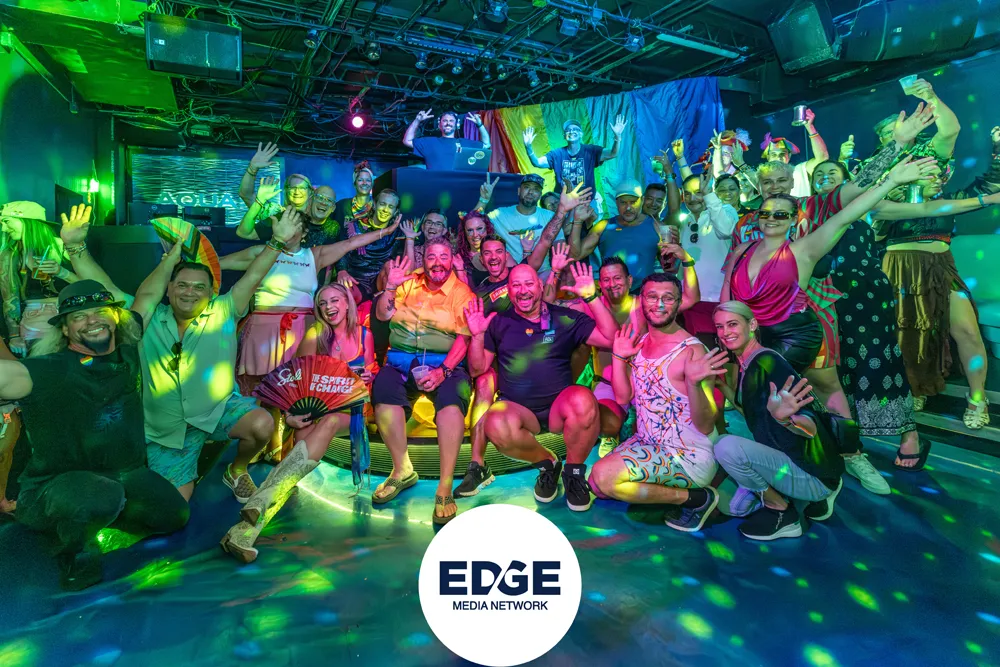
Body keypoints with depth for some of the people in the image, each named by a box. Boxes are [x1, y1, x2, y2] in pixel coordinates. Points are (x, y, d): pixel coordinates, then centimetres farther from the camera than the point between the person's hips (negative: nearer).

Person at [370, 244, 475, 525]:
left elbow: (464, 338, -2)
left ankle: (445, 487, -29)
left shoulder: (462, 292, 7)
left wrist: (443, 371, -17)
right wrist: (391, 287, -6)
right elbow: (382, 315, 11)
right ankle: (402, 470, -14)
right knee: (383, 387, -31)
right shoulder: (409, 283, 18)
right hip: (402, 360, 3)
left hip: (446, 362, -2)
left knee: (452, 396, -35)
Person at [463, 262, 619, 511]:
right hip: (516, 408, 1)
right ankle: (546, 462, -3)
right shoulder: (498, 322, 9)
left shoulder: (565, 318, 7)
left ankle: (574, 471, -9)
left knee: (583, 400, -36)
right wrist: (477, 335, -8)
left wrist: (591, 296, -7)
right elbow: (477, 369, 9)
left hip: (560, 405, 0)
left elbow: (610, 339, -1)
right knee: (497, 425, -35)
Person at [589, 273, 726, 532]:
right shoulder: (639, 343, 3)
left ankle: (695, 497, -5)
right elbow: (623, 397, 2)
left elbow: (705, 427, -24)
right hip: (647, 443, 8)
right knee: (597, 484, 6)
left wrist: (694, 383, -41)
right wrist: (618, 356, -5)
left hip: (690, 455, -8)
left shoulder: (692, 351, -20)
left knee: (604, 476, -23)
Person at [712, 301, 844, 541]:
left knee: (728, 446, -28)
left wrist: (785, 419, -51)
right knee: (737, 507, 19)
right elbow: (750, 413, 19)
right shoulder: (745, 365, 5)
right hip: (788, 462, 10)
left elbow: (811, 429, -30)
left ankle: (781, 511, -4)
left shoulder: (766, 361, -22)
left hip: (814, 475, -10)